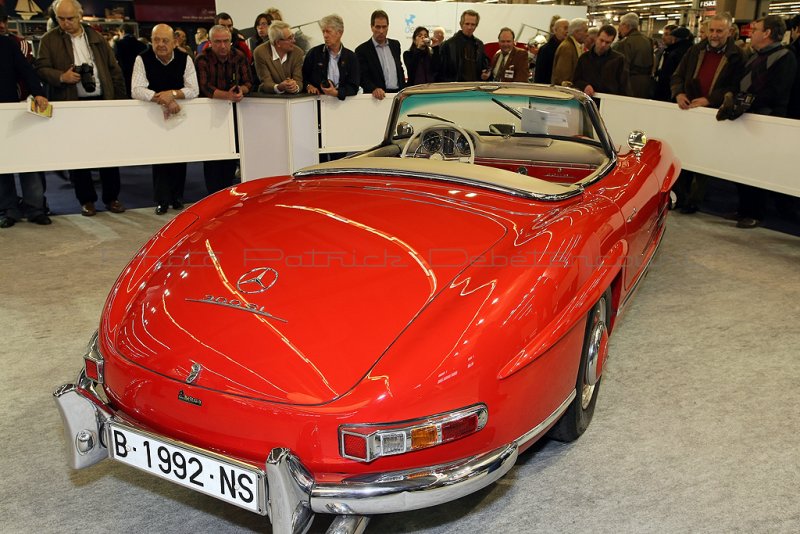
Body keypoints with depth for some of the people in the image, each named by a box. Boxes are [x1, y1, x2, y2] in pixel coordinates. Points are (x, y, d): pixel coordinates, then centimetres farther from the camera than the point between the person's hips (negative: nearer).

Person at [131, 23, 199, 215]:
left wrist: (173, 94, -30)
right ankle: (162, 200, 2)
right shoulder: (142, 60, -12)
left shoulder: (185, 59, -8)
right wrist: (162, 99, -33)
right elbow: (137, 90, -21)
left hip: (179, 112, 1)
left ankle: (177, 197, 16)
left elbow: (194, 90, -13)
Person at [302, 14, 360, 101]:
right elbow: (303, 77, 16)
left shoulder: (351, 57, 8)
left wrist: (336, 92, -16)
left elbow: (353, 87, 1)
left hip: (341, 100, 0)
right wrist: (308, 86, -6)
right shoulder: (314, 53, 9)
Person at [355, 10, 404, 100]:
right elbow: (363, 78, -7)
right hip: (378, 97, -3)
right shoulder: (362, 50, -1)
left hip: (398, 94, 3)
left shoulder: (395, 44, 15)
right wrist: (374, 89, -25)